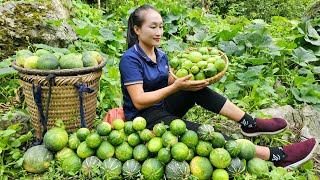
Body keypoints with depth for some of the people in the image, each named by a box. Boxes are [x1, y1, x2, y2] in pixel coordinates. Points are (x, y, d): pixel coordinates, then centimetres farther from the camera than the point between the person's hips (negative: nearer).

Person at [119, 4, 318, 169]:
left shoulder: (161, 55, 8)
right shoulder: (130, 59, -16)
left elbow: (170, 84, 8)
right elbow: (139, 101, -22)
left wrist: (192, 79, -12)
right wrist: (176, 87, -27)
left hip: (164, 106, 8)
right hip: (144, 116, -8)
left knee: (197, 89, -15)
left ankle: (250, 123, -11)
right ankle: (276, 155, -30)